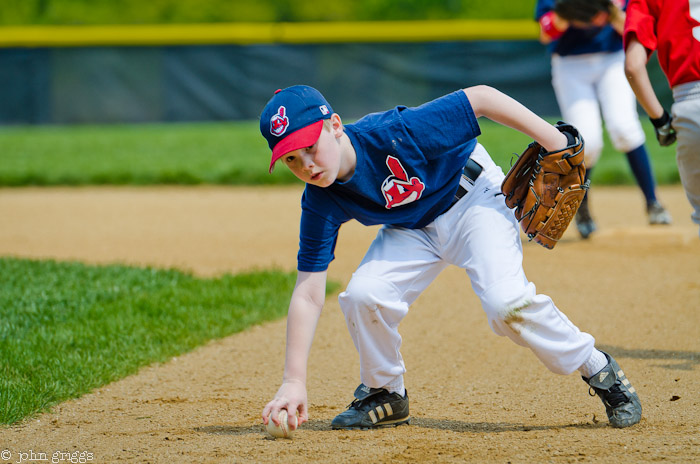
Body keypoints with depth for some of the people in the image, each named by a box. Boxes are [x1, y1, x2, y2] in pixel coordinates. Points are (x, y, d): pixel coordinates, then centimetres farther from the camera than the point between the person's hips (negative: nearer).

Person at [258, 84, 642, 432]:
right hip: (413, 229, 4)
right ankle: (385, 394, 7)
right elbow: (308, 294, -18)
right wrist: (294, 382, -25)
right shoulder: (321, 203, -20)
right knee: (363, 295, -19)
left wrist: (555, 142, -28)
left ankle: (598, 369, -3)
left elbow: (480, 98, -28)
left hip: (474, 197, -4)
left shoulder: (393, 133, -35)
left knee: (507, 302, -25)